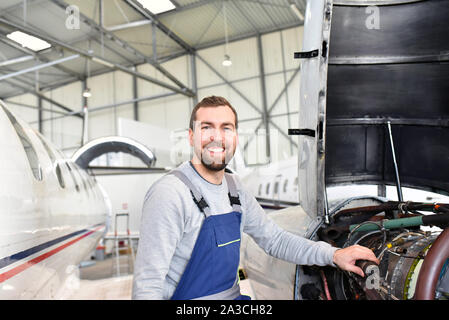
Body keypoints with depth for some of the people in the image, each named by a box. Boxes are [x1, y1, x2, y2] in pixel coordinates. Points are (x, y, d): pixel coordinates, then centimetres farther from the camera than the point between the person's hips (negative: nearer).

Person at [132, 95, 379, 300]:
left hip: (234, 295, 7)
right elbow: (147, 285, -20)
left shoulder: (234, 188, 6)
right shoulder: (170, 194, -20)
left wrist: (334, 255, 4)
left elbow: (274, 239, 14)